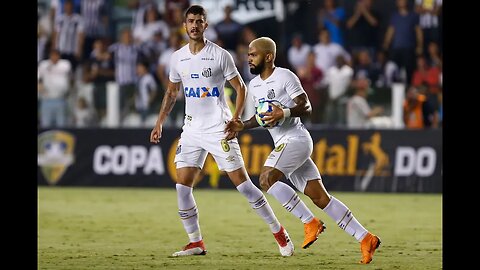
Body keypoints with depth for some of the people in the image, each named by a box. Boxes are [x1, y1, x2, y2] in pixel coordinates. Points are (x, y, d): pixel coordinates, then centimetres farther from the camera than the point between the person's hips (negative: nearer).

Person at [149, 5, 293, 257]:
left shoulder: (220, 55, -6)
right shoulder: (177, 58, 7)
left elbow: (240, 87, -1)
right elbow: (171, 92, 20)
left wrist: (235, 120, -13)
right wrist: (159, 122, 13)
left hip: (219, 129, -5)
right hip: (192, 130, 5)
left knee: (242, 183, -7)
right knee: (182, 187, -5)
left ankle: (279, 233, 5)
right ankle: (196, 243, 6)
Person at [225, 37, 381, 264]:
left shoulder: (285, 77, -8)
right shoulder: (254, 85, 17)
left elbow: (306, 107, -10)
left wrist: (284, 113, -25)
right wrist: (242, 126, 12)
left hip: (295, 139, -8)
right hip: (284, 144, 8)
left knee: (267, 178, -22)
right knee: (319, 197, 2)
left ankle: (310, 222, -16)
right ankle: (365, 239, 3)